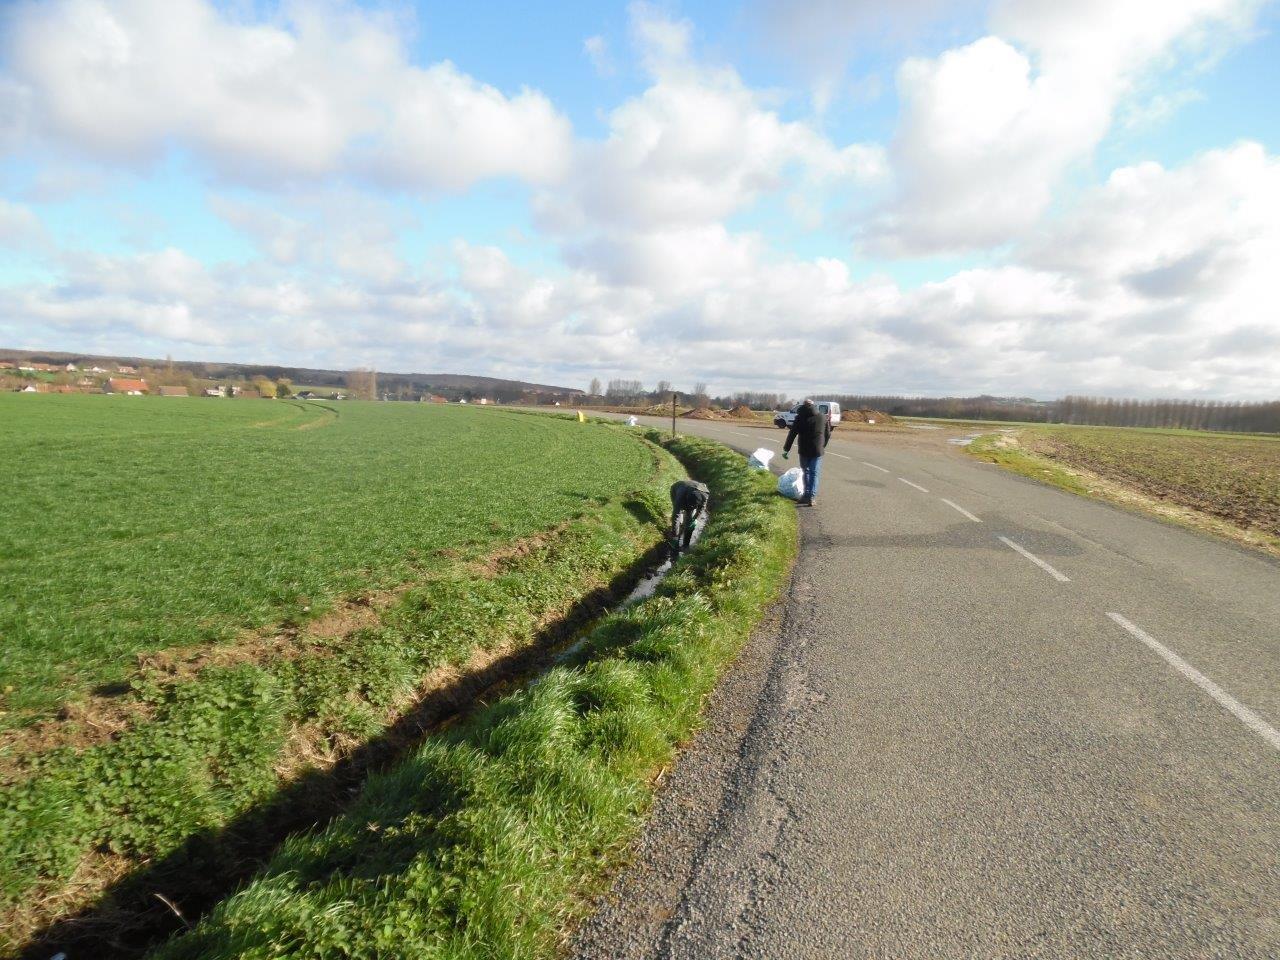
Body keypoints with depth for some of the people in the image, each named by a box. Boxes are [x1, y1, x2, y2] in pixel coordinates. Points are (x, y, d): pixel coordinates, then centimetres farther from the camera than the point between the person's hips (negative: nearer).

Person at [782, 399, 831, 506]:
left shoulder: (800, 417, -2)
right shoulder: (823, 417, 6)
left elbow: (792, 434, -2)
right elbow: (828, 434, 12)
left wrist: (786, 449, 4)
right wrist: (823, 446, 27)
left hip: (804, 450, -1)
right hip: (818, 450, 1)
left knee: (806, 472, 14)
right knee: (814, 473, 4)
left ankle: (807, 494, 14)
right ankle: (812, 497, -4)